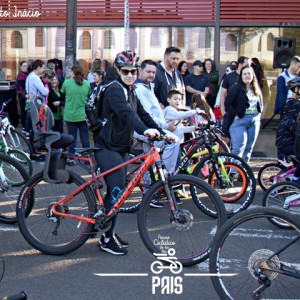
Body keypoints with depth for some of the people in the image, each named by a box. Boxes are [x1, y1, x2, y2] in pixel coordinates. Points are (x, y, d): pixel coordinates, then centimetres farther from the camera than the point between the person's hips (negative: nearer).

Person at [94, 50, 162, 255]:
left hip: (121, 148, 9)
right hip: (108, 148, -9)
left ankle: (108, 232, 26)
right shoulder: (115, 90, -16)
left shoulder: (131, 92, 14)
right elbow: (127, 113, -33)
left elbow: (142, 114, 13)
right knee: (117, 191, -11)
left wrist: (162, 132, 4)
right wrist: (145, 130, -48)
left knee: (116, 190, 14)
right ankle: (107, 239, -1)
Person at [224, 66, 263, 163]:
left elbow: (260, 104, 26)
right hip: (239, 120, -6)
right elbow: (227, 104, -10)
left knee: (249, 148, 8)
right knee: (239, 148, -14)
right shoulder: (236, 88, -5)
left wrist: (258, 116, 12)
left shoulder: (257, 90, 15)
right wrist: (235, 115, -14)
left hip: (254, 122, 6)